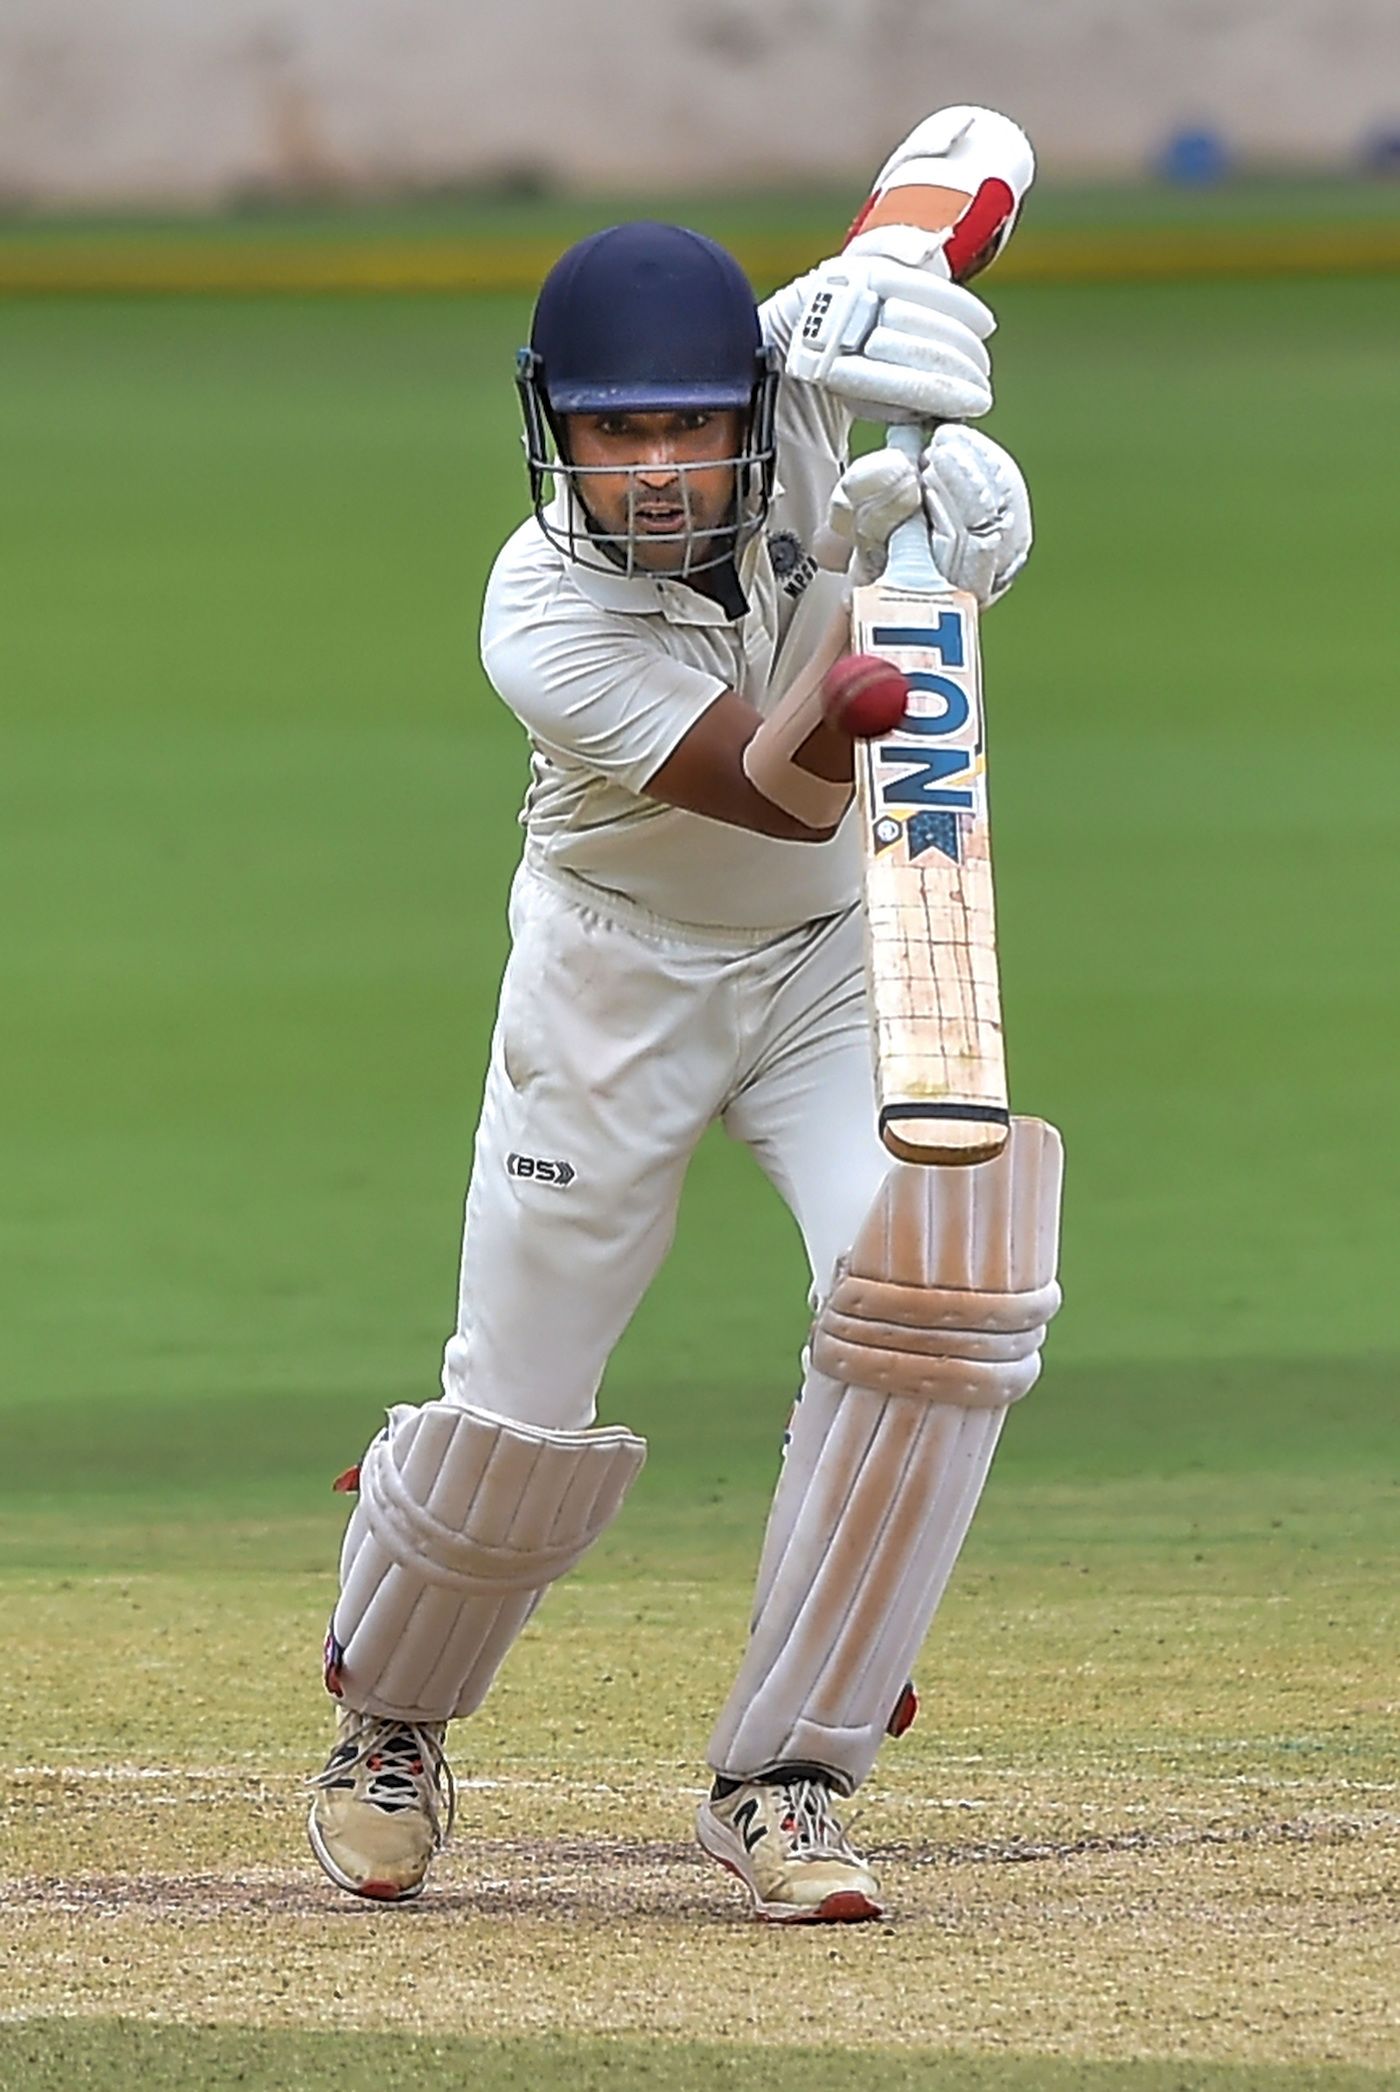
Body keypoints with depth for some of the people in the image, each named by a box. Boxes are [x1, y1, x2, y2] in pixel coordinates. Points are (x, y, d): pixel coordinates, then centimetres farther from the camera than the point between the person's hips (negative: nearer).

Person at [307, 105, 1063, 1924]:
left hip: (841, 953, 3)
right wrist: (874, 566, -49)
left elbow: (979, 144, -13)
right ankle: (388, 1728, 34)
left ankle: (781, 1787, -7)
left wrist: (904, 273, -34)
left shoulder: (794, 385, -21)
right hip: (621, 973, -3)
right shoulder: (546, 619, -29)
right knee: (522, 1409, 0)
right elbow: (782, 788, -37)